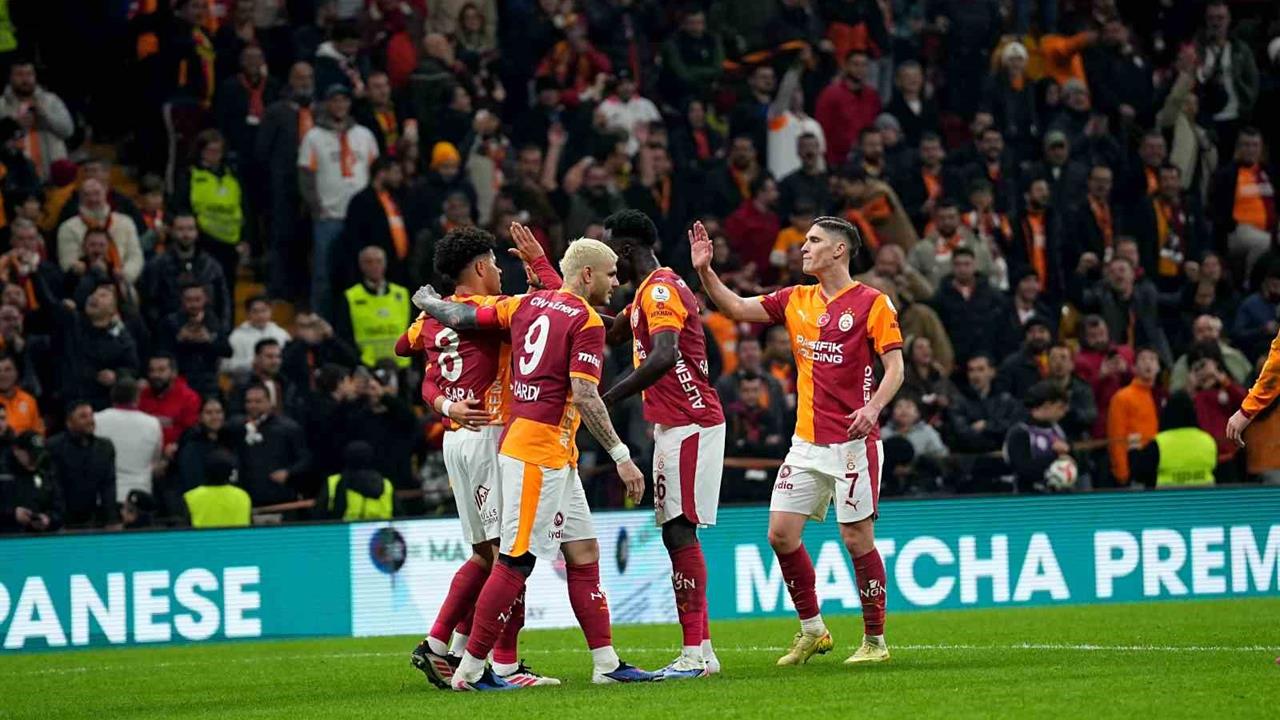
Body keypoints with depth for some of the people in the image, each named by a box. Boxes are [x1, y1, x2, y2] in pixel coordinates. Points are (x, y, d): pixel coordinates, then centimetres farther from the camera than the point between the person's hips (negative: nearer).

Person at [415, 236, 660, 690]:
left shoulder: (528, 304, 12)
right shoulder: (586, 321, -11)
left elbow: (462, 316, 16)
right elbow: (584, 396, -19)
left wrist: (428, 302, 37)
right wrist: (621, 455, -17)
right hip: (538, 452, -9)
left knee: (583, 552, 10)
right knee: (517, 560, -7)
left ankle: (606, 663, 10)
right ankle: (471, 669, -4)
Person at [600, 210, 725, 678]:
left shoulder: (660, 290, -13)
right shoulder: (650, 292, 19)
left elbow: (664, 355, -29)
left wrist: (609, 399, -31)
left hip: (687, 426, -10)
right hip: (674, 425, 10)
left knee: (679, 531, -13)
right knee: (677, 533, 9)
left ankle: (694, 653, -17)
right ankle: (701, 650, 10)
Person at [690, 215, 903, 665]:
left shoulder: (871, 303, -5)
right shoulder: (796, 301, 12)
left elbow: (895, 367, -8)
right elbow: (737, 308, 12)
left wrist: (873, 407, -23)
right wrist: (705, 271, -1)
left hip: (853, 442, -6)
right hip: (807, 442, 6)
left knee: (857, 537, -5)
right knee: (781, 532, 1)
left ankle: (875, 640, 6)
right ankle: (812, 630, 15)